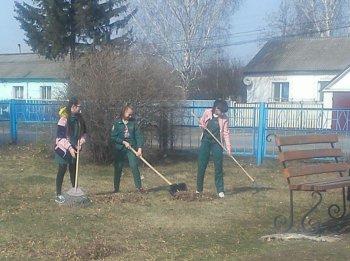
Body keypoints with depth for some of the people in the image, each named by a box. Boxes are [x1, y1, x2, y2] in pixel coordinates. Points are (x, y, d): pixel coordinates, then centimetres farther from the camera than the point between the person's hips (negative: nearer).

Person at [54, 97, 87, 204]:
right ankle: (58, 195, 6)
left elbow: (84, 132, 11)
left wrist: (80, 143, -6)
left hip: (74, 149, 6)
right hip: (64, 149, -6)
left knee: (73, 171, 14)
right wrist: (69, 148, -24)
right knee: (62, 171, 0)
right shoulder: (64, 119, -19)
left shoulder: (79, 118, 0)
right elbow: (60, 137, -20)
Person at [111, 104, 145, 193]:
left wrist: (139, 148, -14)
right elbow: (113, 136, -7)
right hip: (119, 148, 0)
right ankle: (116, 188, 14)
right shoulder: (117, 122, -5)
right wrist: (124, 142, -14)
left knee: (134, 166, -8)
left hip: (131, 147, 0)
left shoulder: (133, 122, -1)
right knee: (118, 168, 5)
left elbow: (138, 135, -5)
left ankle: (139, 186, -2)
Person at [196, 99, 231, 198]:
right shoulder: (207, 112, -4)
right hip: (205, 141, 1)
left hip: (217, 143, -1)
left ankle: (220, 190, 6)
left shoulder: (224, 119, -7)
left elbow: (226, 133, -9)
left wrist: (228, 147, -17)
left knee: (218, 166, -2)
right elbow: (201, 122, 13)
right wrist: (202, 125, -11)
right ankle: (199, 189, 15)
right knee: (201, 166, 3)